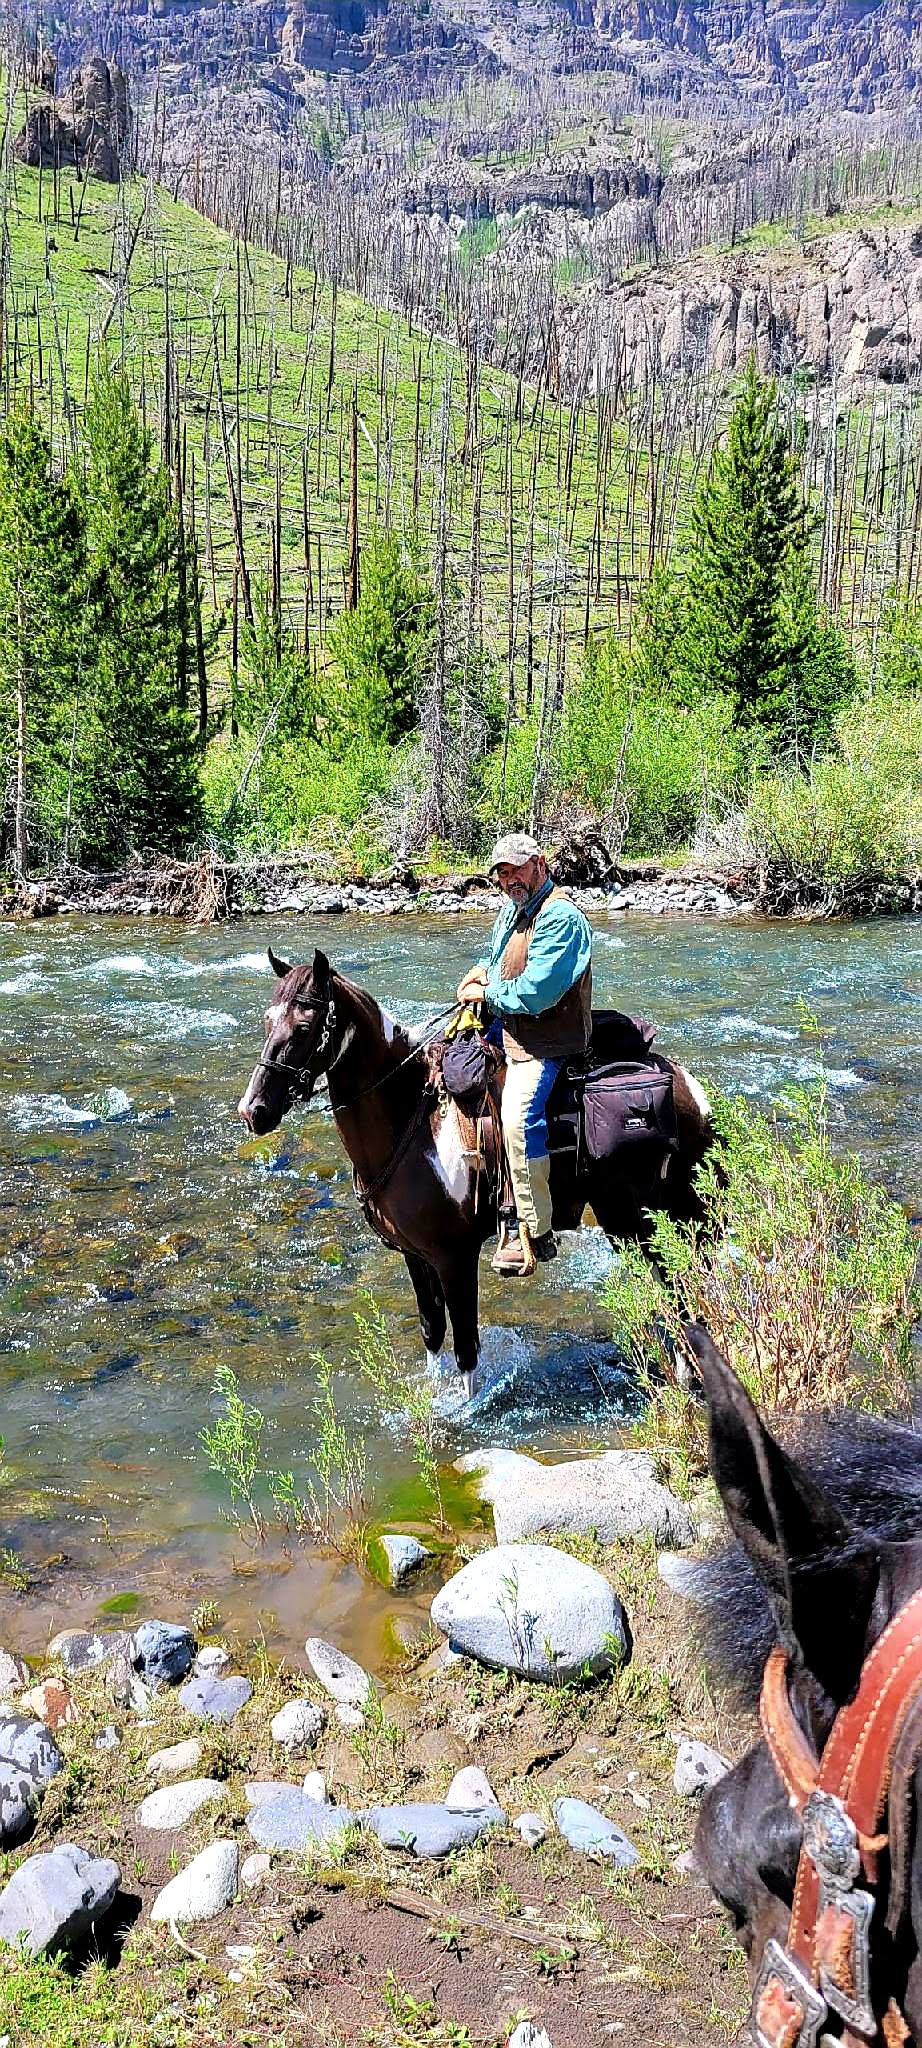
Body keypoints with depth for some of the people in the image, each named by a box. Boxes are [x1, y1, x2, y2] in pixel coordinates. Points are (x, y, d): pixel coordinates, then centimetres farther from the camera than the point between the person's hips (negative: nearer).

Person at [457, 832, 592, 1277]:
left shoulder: (560, 917, -20)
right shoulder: (512, 908, 11)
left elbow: (536, 992, -27)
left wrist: (484, 994, -12)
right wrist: (481, 972, 4)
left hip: (543, 1040, -10)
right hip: (505, 1025, 10)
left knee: (519, 1115, -27)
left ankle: (536, 1234, -17)